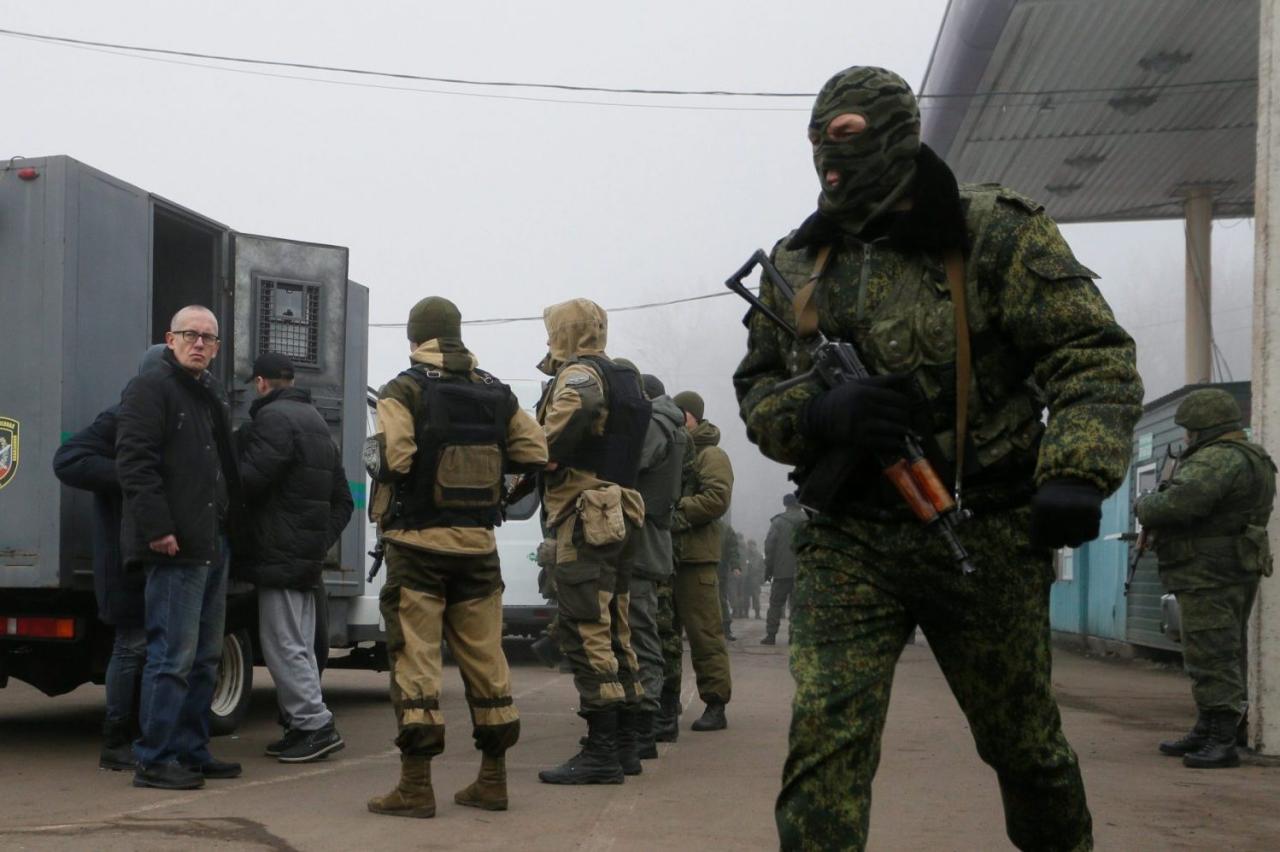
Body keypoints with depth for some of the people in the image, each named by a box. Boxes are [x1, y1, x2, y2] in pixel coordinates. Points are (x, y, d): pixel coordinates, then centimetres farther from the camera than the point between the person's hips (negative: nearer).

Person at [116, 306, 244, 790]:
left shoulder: (212, 396, 21)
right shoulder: (151, 389, -7)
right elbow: (134, 462, -17)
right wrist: (157, 528, -23)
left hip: (212, 545, 10)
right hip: (175, 548, -10)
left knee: (205, 656, 13)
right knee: (173, 655, -9)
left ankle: (191, 751, 20)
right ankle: (154, 760, -4)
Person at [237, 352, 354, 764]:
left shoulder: (273, 418, -10)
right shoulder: (316, 421, 22)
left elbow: (251, 479, -19)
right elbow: (342, 499, 22)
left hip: (279, 555, -10)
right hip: (309, 557, 10)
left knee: (283, 645, -7)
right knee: (298, 645, 13)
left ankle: (315, 724, -8)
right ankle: (302, 726, 16)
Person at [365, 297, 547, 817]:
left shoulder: (404, 391, -6)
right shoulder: (496, 393, 9)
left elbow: (394, 458, -20)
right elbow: (534, 453, 5)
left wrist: (372, 452, 2)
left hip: (418, 542, -4)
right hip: (478, 542, 5)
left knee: (414, 658, -2)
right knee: (484, 656, 11)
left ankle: (416, 786, -3)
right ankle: (492, 779, 18)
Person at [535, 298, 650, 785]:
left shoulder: (579, 373, -8)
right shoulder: (624, 378, 21)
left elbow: (577, 407, -32)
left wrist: (541, 458, -19)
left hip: (586, 519, -10)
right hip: (620, 514, 10)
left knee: (585, 631, -10)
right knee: (613, 630, 13)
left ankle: (601, 752, -12)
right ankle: (624, 744, 18)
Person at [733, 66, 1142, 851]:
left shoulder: (995, 233, -5)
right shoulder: (798, 263, 8)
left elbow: (1094, 357, -9)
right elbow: (756, 390, 11)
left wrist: (1077, 476, -26)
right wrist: (821, 411, -13)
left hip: (983, 539, -2)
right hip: (849, 542, 2)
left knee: (1024, 738, 15)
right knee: (826, 733, -13)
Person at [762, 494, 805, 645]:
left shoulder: (778, 522, -1)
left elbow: (770, 547, -4)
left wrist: (768, 570, 2)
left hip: (782, 571, -2)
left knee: (776, 604, 4)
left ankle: (771, 635, -1)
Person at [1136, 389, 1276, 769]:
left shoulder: (1219, 459, -17)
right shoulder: (1251, 459, 18)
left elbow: (1181, 503, -28)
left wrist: (1145, 507, -9)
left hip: (1212, 577, -11)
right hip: (1230, 575, 11)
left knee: (1213, 659, -9)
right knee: (1220, 658, 15)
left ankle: (1222, 743, -9)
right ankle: (1205, 734, 23)